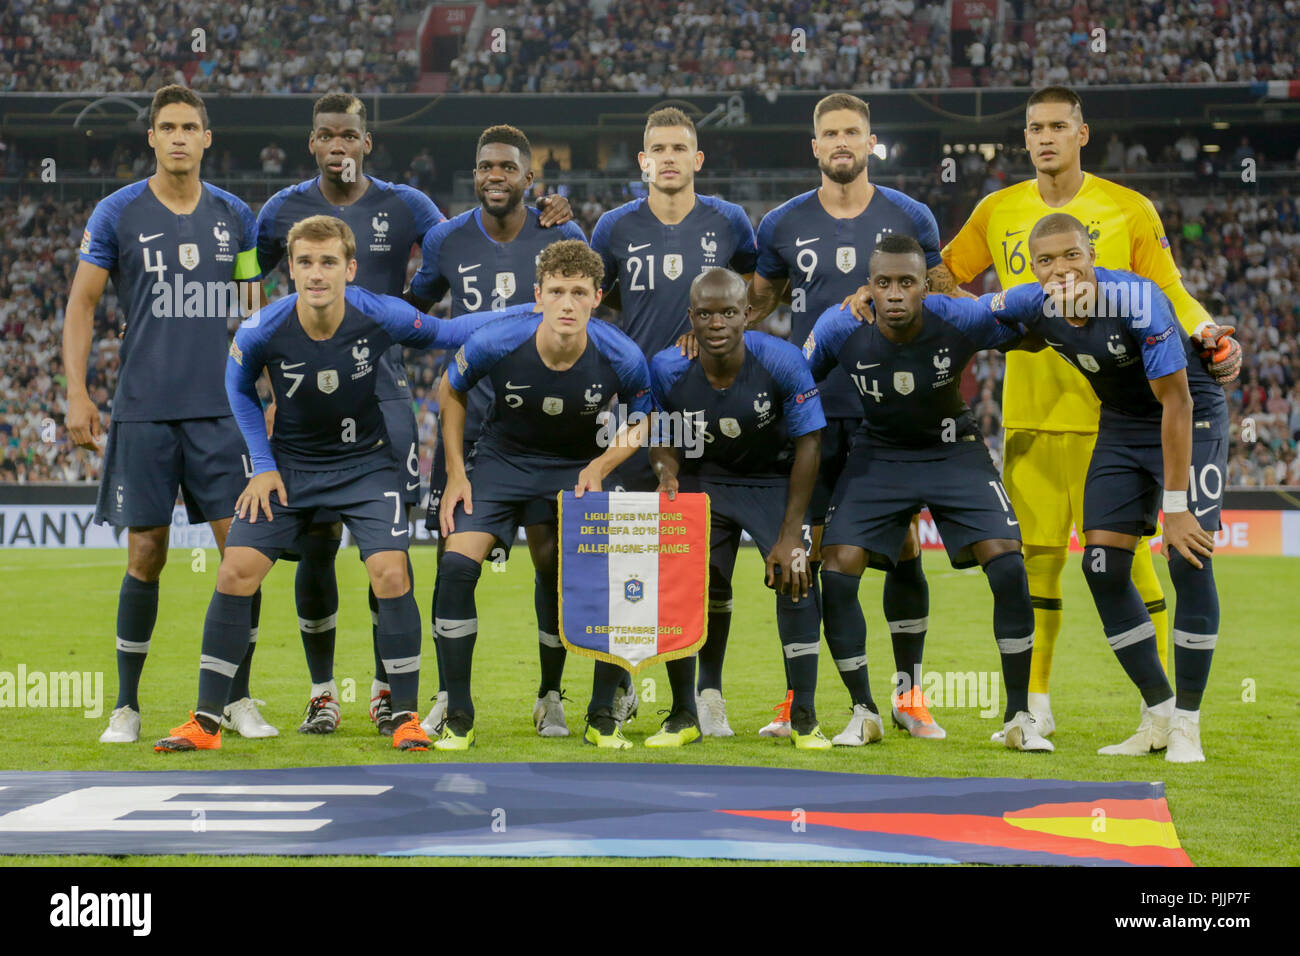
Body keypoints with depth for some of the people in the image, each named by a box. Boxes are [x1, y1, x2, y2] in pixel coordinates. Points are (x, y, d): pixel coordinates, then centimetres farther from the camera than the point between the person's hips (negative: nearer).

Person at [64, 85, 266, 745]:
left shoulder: (235, 217, 9)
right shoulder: (118, 213, 1)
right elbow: (81, 303, 3)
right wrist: (76, 394, -5)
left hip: (220, 411, 2)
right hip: (143, 411, -2)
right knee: (146, 555, 0)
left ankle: (236, 698, 8)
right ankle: (127, 705, 12)